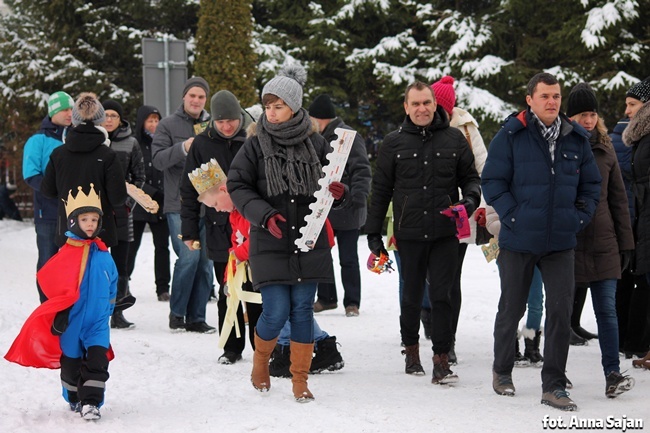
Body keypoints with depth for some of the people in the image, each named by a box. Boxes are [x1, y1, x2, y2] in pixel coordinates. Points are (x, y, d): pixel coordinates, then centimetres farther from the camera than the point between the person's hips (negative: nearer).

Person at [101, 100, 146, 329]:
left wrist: (129, 202, -1)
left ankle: (117, 312, 6)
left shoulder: (130, 143, 6)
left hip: (120, 210, 1)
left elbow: (139, 177, 10)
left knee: (120, 261, 1)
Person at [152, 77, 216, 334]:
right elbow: (158, 159, -7)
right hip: (179, 204, -4)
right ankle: (176, 313, 0)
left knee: (205, 261, 4)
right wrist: (183, 148, -22)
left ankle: (196, 317, 11)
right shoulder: (168, 125, 4)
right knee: (188, 256, -14)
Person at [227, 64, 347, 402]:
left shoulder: (316, 145, 2)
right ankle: (260, 361, 23)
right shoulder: (256, 146, -2)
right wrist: (264, 214, -15)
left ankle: (300, 380, 15)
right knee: (276, 312, -7)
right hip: (269, 244, -2)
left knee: (302, 310, 3)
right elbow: (237, 186, -1)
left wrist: (338, 194, -12)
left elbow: (330, 190, 12)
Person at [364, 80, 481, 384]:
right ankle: (411, 350, 28)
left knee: (442, 296, -4)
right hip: (409, 233, 0)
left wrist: (470, 199, -9)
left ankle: (441, 359, -1)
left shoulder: (454, 139, 6)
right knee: (412, 296, 10)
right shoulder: (394, 143, 5)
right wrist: (373, 233, 6)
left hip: (445, 233, 0)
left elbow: (470, 176, 14)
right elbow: (380, 190, 9)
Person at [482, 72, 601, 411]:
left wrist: (579, 218, 1)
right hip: (518, 242, -2)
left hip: (560, 243, 2)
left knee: (561, 311, -4)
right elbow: (492, 182, -6)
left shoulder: (577, 139, 5)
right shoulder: (510, 136, -6)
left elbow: (591, 185, 13)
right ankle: (502, 370, 32)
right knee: (512, 309, 11)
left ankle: (553, 386, 3)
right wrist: (515, 217, -14)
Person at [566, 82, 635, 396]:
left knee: (607, 309, -3)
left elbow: (618, 198, 14)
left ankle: (612, 374, -5)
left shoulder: (605, 149, 10)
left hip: (603, 243, 3)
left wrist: (625, 242, 10)